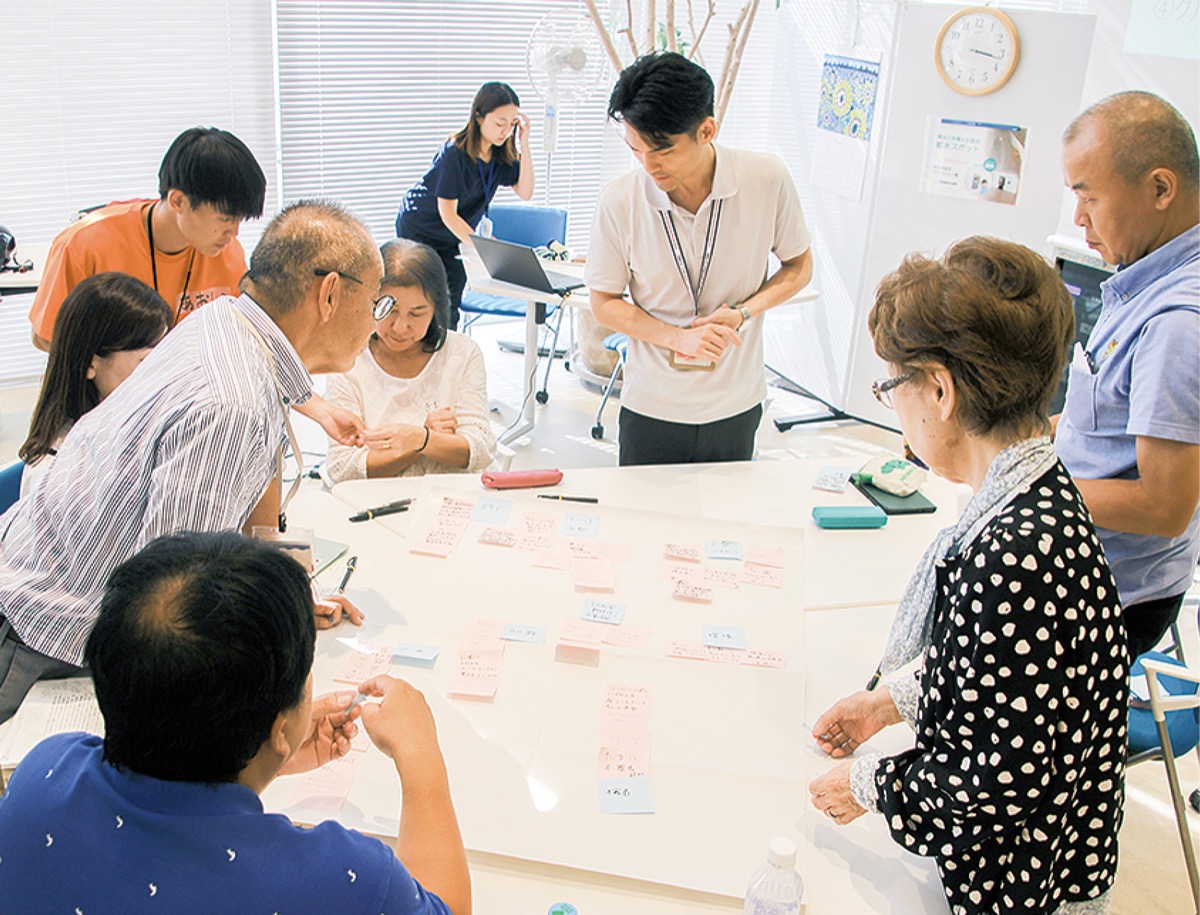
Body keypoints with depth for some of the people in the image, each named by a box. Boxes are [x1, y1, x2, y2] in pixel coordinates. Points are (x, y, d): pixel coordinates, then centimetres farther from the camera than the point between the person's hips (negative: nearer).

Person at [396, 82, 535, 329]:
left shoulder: (503, 154, -9)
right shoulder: (455, 153, -27)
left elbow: (525, 193, -18)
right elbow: (447, 214, -24)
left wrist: (524, 145, -25)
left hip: (453, 236, 5)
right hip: (418, 229, -5)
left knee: (449, 309, 1)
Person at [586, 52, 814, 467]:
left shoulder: (767, 179, -13)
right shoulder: (619, 201, -14)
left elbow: (799, 267, 2)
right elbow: (604, 303, -3)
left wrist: (743, 313, -16)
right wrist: (678, 337, -19)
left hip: (736, 405, 1)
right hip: (651, 409, -1)